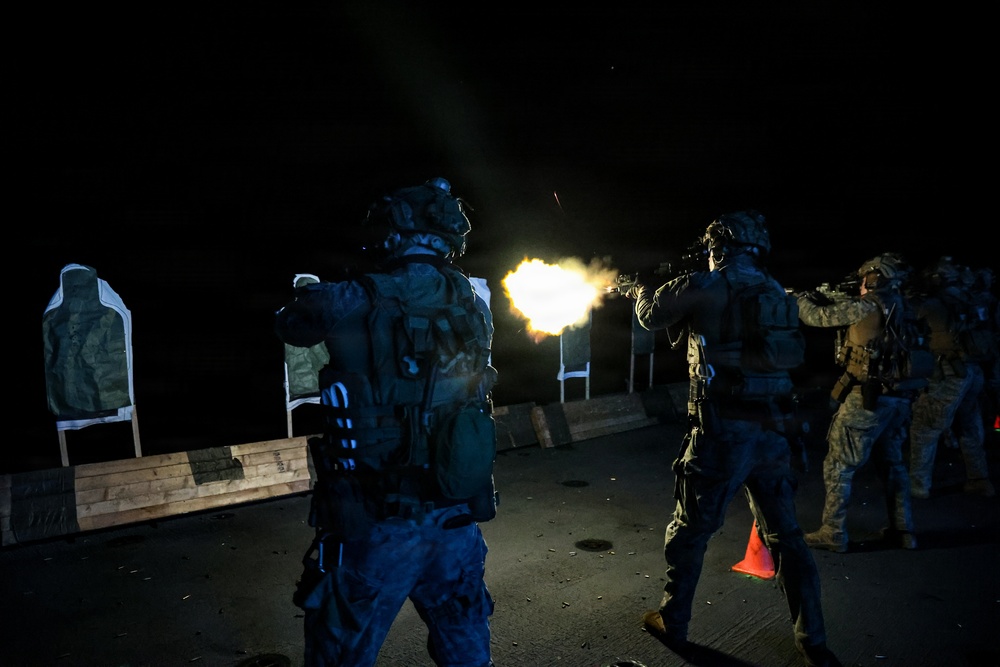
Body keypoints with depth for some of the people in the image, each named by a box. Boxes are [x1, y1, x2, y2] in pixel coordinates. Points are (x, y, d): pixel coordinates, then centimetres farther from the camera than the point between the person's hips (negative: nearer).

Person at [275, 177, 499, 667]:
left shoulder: (355, 302, -15)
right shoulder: (474, 306, -2)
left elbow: (287, 323, 5)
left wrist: (315, 296, 27)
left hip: (376, 528, -4)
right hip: (458, 523, 4)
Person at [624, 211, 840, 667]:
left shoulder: (706, 287, -7)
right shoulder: (778, 296, 10)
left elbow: (652, 316, 7)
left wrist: (642, 290, 30)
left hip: (722, 432, -5)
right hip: (772, 432, 5)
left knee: (690, 530, 12)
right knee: (785, 535, 18)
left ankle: (672, 625, 27)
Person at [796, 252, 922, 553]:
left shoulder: (865, 306, -14)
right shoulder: (902, 308, 9)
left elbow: (817, 317, -8)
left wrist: (803, 300, 12)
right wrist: (826, 298, 19)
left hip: (866, 398, -8)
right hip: (900, 397, 8)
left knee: (838, 465, 3)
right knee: (892, 463, 22)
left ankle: (833, 533, 8)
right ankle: (903, 530, 28)